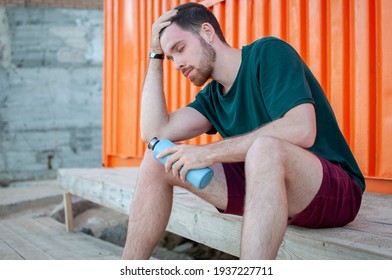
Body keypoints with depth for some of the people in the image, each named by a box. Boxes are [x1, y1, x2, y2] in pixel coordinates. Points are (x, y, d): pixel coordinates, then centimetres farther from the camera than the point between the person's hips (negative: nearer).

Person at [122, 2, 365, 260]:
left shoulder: (269, 52, -11)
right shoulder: (213, 96, 12)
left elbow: (301, 130, -27)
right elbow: (154, 132, 1)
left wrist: (209, 152, -25)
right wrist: (155, 55, 5)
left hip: (335, 191, -7)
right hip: (264, 187, 8)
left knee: (265, 148, -40)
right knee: (158, 160, -1)